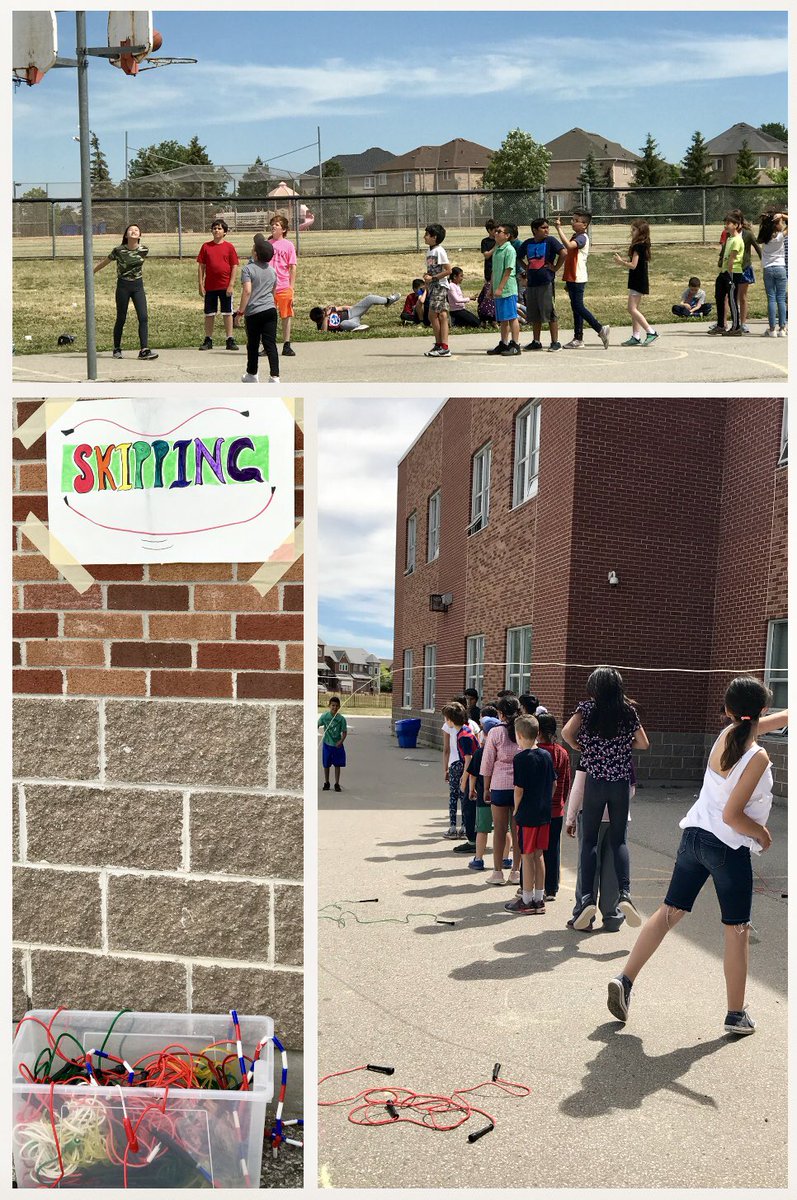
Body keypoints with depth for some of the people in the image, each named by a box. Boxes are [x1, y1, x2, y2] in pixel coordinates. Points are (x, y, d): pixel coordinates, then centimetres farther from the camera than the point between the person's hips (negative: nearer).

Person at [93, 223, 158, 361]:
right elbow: (105, 262, 5)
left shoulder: (144, 250, -3)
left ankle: (144, 350, -12)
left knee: (143, 317, -10)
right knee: (121, 318, 4)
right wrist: (91, 273, 14)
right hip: (123, 286, -2)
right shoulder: (119, 250, -8)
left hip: (138, 286, 2)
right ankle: (117, 349, 17)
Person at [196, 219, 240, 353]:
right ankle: (208, 340, 15)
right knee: (209, 314, 7)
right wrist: (201, 285, -1)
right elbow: (201, 266, 6)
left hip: (225, 286, -2)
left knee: (227, 313, 3)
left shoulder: (229, 246, 1)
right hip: (210, 286, 2)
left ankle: (230, 340, 9)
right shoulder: (206, 246, 5)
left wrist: (231, 285, -8)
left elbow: (235, 266, -1)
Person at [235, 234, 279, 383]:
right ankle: (275, 377, -9)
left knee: (253, 345, 11)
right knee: (270, 344, 0)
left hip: (253, 312, -4)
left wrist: (240, 311, -12)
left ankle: (252, 375, 26)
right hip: (270, 310, 4)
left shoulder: (248, 269, -8)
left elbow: (247, 291, -17)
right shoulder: (272, 270, 12)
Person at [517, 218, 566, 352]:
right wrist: (527, 268, 13)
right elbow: (519, 257, 25)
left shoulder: (550, 241, -3)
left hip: (546, 282, -5)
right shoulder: (527, 243, 10)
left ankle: (555, 342, 2)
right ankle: (536, 342, 21)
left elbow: (564, 253, -13)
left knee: (550, 313, -3)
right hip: (531, 283, 5)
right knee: (534, 315, 11)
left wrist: (555, 268, -9)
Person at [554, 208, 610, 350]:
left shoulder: (582, 237, -13)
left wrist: (559, 228, -28)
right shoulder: (575, 237, 18)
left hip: (578, 278, -10)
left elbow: (568, 245, -33)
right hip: (572, 278, 10)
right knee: (576, 307, 10)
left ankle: (600, 329, -6)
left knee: (578, 306, -11)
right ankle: (578, 339, 13)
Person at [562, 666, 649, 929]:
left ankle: (587, 897, -5)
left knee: (590, 840, 5)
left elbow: (567, 732, -16)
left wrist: (581, 747, 2)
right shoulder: (628, 711, 4)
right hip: (621, 781, 2)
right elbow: (643, 743, 9)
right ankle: (625, 893, -6)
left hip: (595, 780, -2)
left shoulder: (588, 707, -3)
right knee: (619, 840, 10)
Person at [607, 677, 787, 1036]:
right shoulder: (757, 757, -19)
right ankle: (736, 1014, 21)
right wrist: (762, 834, -3)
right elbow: (732, 815, -19)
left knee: (669, 912, 12)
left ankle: (625, 979, 9)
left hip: (694, 835, 6)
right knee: (737, 930, 10)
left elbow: (767, 723, 24)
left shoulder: (726, 734, 1)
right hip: (729, 848, -6)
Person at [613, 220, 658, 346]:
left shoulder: (638, 246, -16)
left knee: (632, 309, -10)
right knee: (634, 309, 12)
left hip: (638, 281, -10)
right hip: (640, 280, 10)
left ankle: (651, 332, -11)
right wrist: (624, 261, 10)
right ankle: (636, 337, 13)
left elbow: (633, 265, -19)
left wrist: (621, 262, -5)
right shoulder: (644, 245, 13)